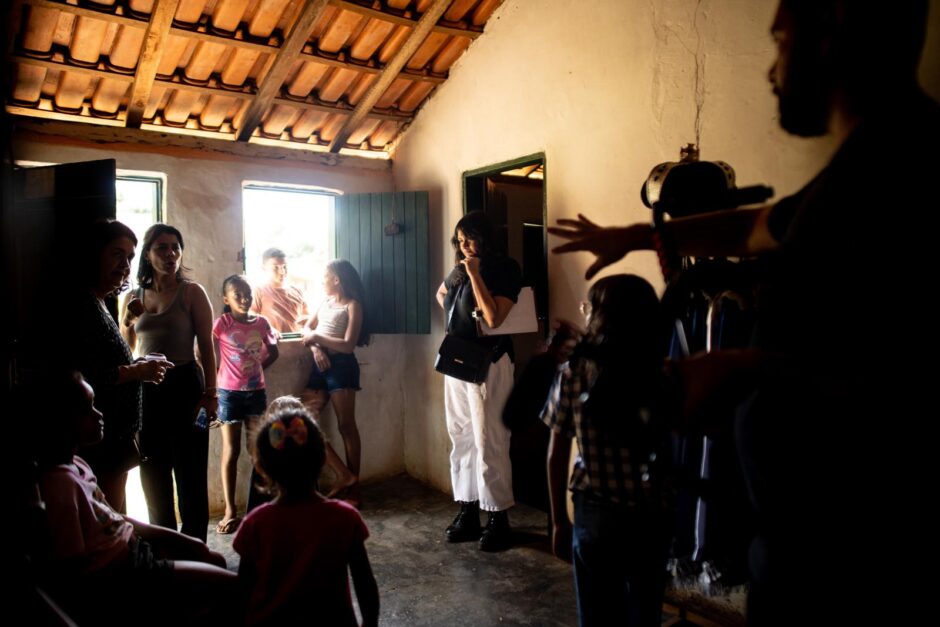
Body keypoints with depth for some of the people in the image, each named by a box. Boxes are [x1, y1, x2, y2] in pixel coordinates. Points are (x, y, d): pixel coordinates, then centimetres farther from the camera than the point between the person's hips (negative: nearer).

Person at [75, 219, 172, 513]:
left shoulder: (99, 304, 15)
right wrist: (138, 371, -15)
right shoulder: (83, 305, -15)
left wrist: (140, 366, 5)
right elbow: (86, 377, -25)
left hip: (113, 435, 10)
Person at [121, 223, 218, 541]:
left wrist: (210, 392, -12)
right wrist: (128, 321, -6)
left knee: (190, 473, 2)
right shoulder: (133, 296, 8)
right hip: (145, 390, 5)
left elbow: (206, 346, -6)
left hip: (184, 385, -5)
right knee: (153, 474, 15)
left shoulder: (192, 292, -4)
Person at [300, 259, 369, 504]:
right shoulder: (325, 302, 18)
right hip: (320, 366, 7)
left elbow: (349, 345, -12)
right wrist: (315, 348, -6)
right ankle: (344, 474, 4)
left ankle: (353, 489, 8)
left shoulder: (353, 305, -4)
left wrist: (317, 338, -9)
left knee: (346, 426, -2)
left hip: (341, 366, -7)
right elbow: (308, 328, 13)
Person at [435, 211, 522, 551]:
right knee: (461, 439, 11)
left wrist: (475, 274, -16)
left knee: (488, 442, -4)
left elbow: (493, 318, -19)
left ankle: (498, 519, 6)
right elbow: (441, 294, 33)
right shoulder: (459, 271, 12)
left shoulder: (505, 268, -7)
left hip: (488, 363, -7)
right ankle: (468, 511, 22)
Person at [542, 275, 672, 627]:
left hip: (595, 514, -1)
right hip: (651, 516, 1)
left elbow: (557, 455, -6)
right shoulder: (664, 376, -9)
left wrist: (559, 521, 4)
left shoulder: (574, 374, -11)